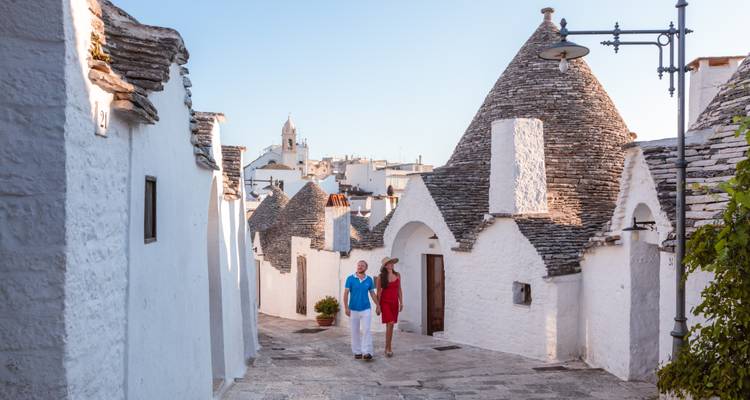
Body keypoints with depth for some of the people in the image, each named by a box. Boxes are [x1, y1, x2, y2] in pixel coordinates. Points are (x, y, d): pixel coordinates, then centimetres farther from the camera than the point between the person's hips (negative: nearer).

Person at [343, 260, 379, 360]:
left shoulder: (369, 279, 3)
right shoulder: (350, 279, -3)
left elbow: (372, 293, 12)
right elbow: (346, 293, -5)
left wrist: (378, 306, 10)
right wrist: (346, 307, -14)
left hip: (366, 309, 1)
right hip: (354, 309, -1)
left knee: (366, 330, -9)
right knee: (355, 331, 6)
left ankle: (367, 352, -12)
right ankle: (357, 352, 15)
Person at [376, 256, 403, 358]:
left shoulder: (397, 275, 5)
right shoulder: (381, 277, -6)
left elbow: (399, 290, 10)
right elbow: (378, 292, -3)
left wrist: (401, 302, 5)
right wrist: (378, 306, -4)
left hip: (394, 303, 4)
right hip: (385, 302, -4)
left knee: (390, 325, 8)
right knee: (390, 324, -15)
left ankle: (388, 347, 17)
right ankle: (388, 348, -6)